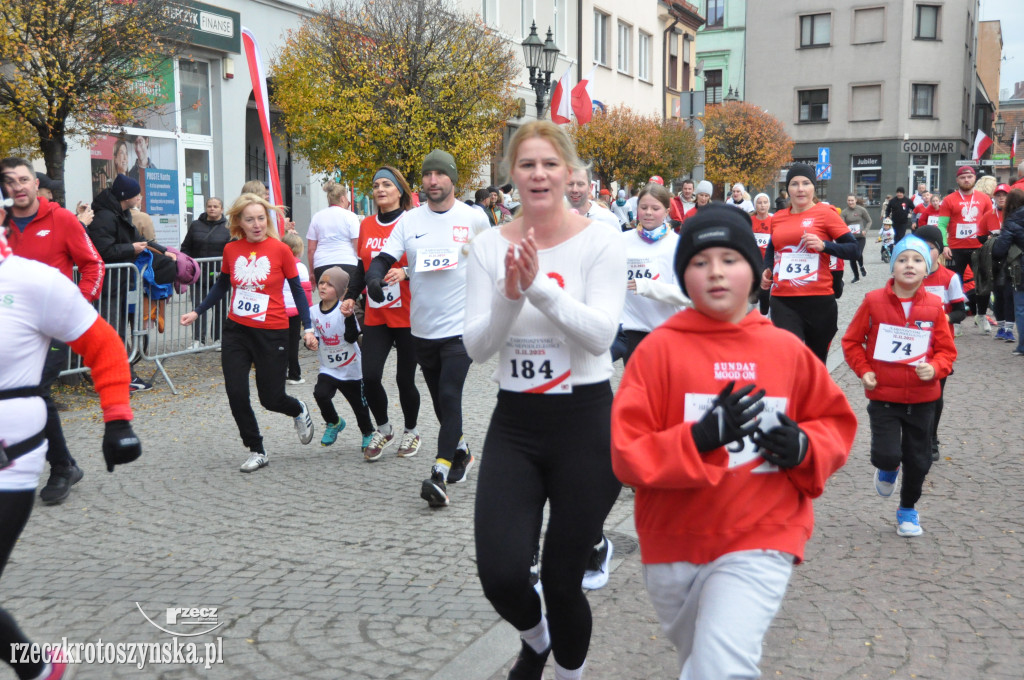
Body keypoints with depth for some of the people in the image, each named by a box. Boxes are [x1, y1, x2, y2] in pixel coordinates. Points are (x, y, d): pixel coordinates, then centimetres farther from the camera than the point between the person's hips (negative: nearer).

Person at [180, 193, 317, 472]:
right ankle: (257, 452, 15)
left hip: (272, 333, -3)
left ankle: (299, 411, 37)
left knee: (271, 398, 1)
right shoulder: (231, 250, 1)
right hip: (236, 331, 3)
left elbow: (297, 289, -1)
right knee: (236, 395, -3)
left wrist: (308, 328, -4)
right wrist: (197, 312, 13)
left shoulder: (280, 250, -8)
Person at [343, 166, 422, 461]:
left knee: (405, 379, 3)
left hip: (407, 316, -4)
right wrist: (351, 296, 7)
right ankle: (383, 428, 20)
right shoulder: (367, 225, 10)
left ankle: (411, 431, 29)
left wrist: (406, 272, -25)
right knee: (370, 376, -7)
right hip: (375, 316, 4)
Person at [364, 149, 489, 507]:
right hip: (423, 327, 4)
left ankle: (440, 474, -15)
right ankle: (461, 452, 38)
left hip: (462, 326, -4)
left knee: (449, 395, -15)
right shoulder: (409, 220, 4)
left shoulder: (475, 219, -1)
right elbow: (384, 258, -1)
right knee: (440, 398, 16)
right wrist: (374, 278, -23)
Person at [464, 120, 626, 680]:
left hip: (585, 423, -2)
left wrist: (540, 287, -29)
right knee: (501, 576, -8)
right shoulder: (489, 246, 2)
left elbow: (601, 335, -17)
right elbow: (477, 347, -5)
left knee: (562, 580, 5)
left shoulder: (599, 241, -6)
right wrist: (509, 296, -22)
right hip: (515, 423, 2)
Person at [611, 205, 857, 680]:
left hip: (760, 540, -1)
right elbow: (628, 455, -13)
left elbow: (835, 422, 12)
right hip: (673, 544, 1)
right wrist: (701, 438, -27)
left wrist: (804, 447, -10)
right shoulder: (660, 348, -10)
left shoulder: (787, 350, -3)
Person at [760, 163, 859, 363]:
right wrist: (767, 270, 12)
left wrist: (824, 245, -19)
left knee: (817, 359, 13)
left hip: (819, 300, -2)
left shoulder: (825, 213, -1)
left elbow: (853, 249, -3)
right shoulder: (778, 218, 11)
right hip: (782, 300, 2)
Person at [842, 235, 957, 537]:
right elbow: (852, 341, 3)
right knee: (886, 454, -14)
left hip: (922, 398, 2)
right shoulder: (874, 301, -7)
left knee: (918, 460, 11)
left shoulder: (934, 306, -3)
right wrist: (864, 371, -8)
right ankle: (887, 470, 25)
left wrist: (935, 368, -16)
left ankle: (908, 508, 35)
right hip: (883, 397, -2)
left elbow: (947, 350, 3)